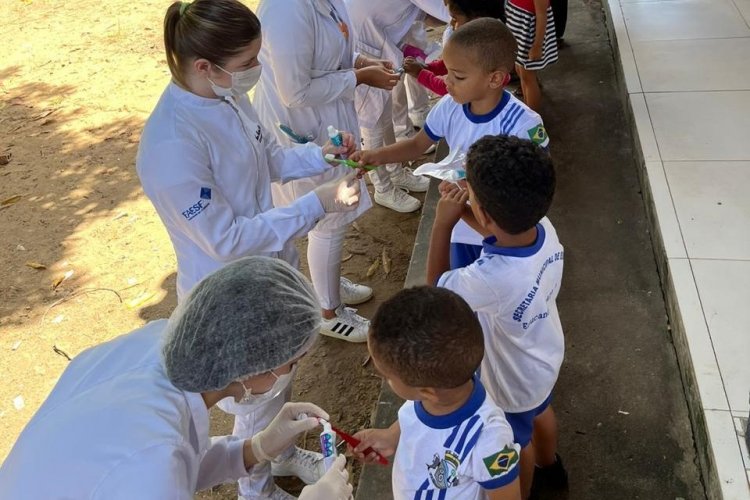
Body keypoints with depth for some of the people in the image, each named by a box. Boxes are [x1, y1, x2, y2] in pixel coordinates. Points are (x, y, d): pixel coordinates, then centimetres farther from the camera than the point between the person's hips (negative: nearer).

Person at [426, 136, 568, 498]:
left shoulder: (490, 279, -47)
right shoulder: (544, 229, -26)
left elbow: (435, 288, -23)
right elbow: (507, 231, 0)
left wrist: (443, 223, -21)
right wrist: (467, 210, -14)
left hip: (513, 381, -7)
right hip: (545, 358, 7)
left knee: (517, 442, 25)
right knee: (540, 412, 36)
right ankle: (550, 468, 66)